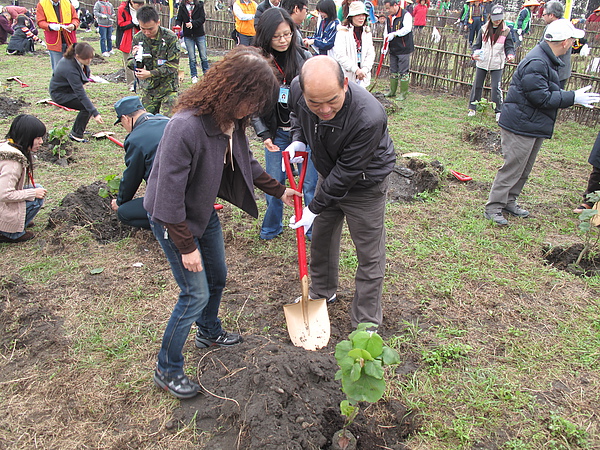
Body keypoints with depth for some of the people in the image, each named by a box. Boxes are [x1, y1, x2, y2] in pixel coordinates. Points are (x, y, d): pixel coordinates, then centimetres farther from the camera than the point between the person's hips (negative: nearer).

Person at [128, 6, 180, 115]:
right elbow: (131, 65, 3)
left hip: (168, 88, -4)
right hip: (147, 89, 4)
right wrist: (135, 58, -22)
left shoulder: (170, 38, -12)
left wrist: (150, 73, -22)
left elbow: (172, 65, -13)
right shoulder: (137, 38, 0)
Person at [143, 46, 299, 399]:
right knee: (196, 293, -2)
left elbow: (246, 162, 12)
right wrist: (186, 247, -22)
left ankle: (209, 332, 50)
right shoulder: (186, 126, -35)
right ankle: (168, 370, 18)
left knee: (218, 277, 21)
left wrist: (278, 190, 18)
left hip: (205, 212, 8)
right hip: (173, 220, -8)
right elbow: (169, 193, -29)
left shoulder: (232, 120, -9)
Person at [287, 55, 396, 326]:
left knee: (369, 254, 3)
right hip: (328, 175, 6)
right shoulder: (298, 89, -22)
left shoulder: (369, 118, -40)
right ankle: (322, 292, 46)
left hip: (364, 184, -6)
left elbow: (346, 172, -31)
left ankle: (366, 323, 20)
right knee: (321, 237, 20)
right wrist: (298, 140, -14)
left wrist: (314, 208, -22)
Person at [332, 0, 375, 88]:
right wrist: (356, 69, -17)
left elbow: (370, 54, 9)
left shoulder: (367, 33, 14)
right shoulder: (343, 32, -5)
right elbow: (340, 55, -14)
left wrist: (364, 69, -9)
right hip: (346, 77, -5)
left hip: (362, 77, 5)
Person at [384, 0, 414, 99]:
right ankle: (392, 91, 27)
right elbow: (386, 33, 14)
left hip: (404, 49, -7)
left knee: (403, 72, -3)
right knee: (393, 71, 15)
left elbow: (407, 28, -23)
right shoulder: (389, 18, 11)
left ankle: (403, 94, 5)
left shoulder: (406, 15, -10)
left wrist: (394, 34, -27)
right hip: (393, 49, 8)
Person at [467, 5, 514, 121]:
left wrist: (510, 55, -21)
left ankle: (498, 111, 8)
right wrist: (474, 54, -13)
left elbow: (509, 47, 1)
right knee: (477, 86, 8)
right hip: (482, 63, 2)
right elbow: (477, 45, 7)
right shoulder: (484, 30, 1)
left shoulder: (506, 32, -2)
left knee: (496, 88, -5)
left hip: (497, 65, -2)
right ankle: (472, 108, 23)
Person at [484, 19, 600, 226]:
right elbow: (542, 98, -23)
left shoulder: (548, 60, 13)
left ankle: (509, 201, 28)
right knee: (512, 168, -6)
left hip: (535, 127, 11)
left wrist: (573, 97, 12)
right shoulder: (536, 63, -22)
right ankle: (493, 207, 2)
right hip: (521, 125, -11)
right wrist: (573, 97, -17)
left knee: (524, 169, 16)